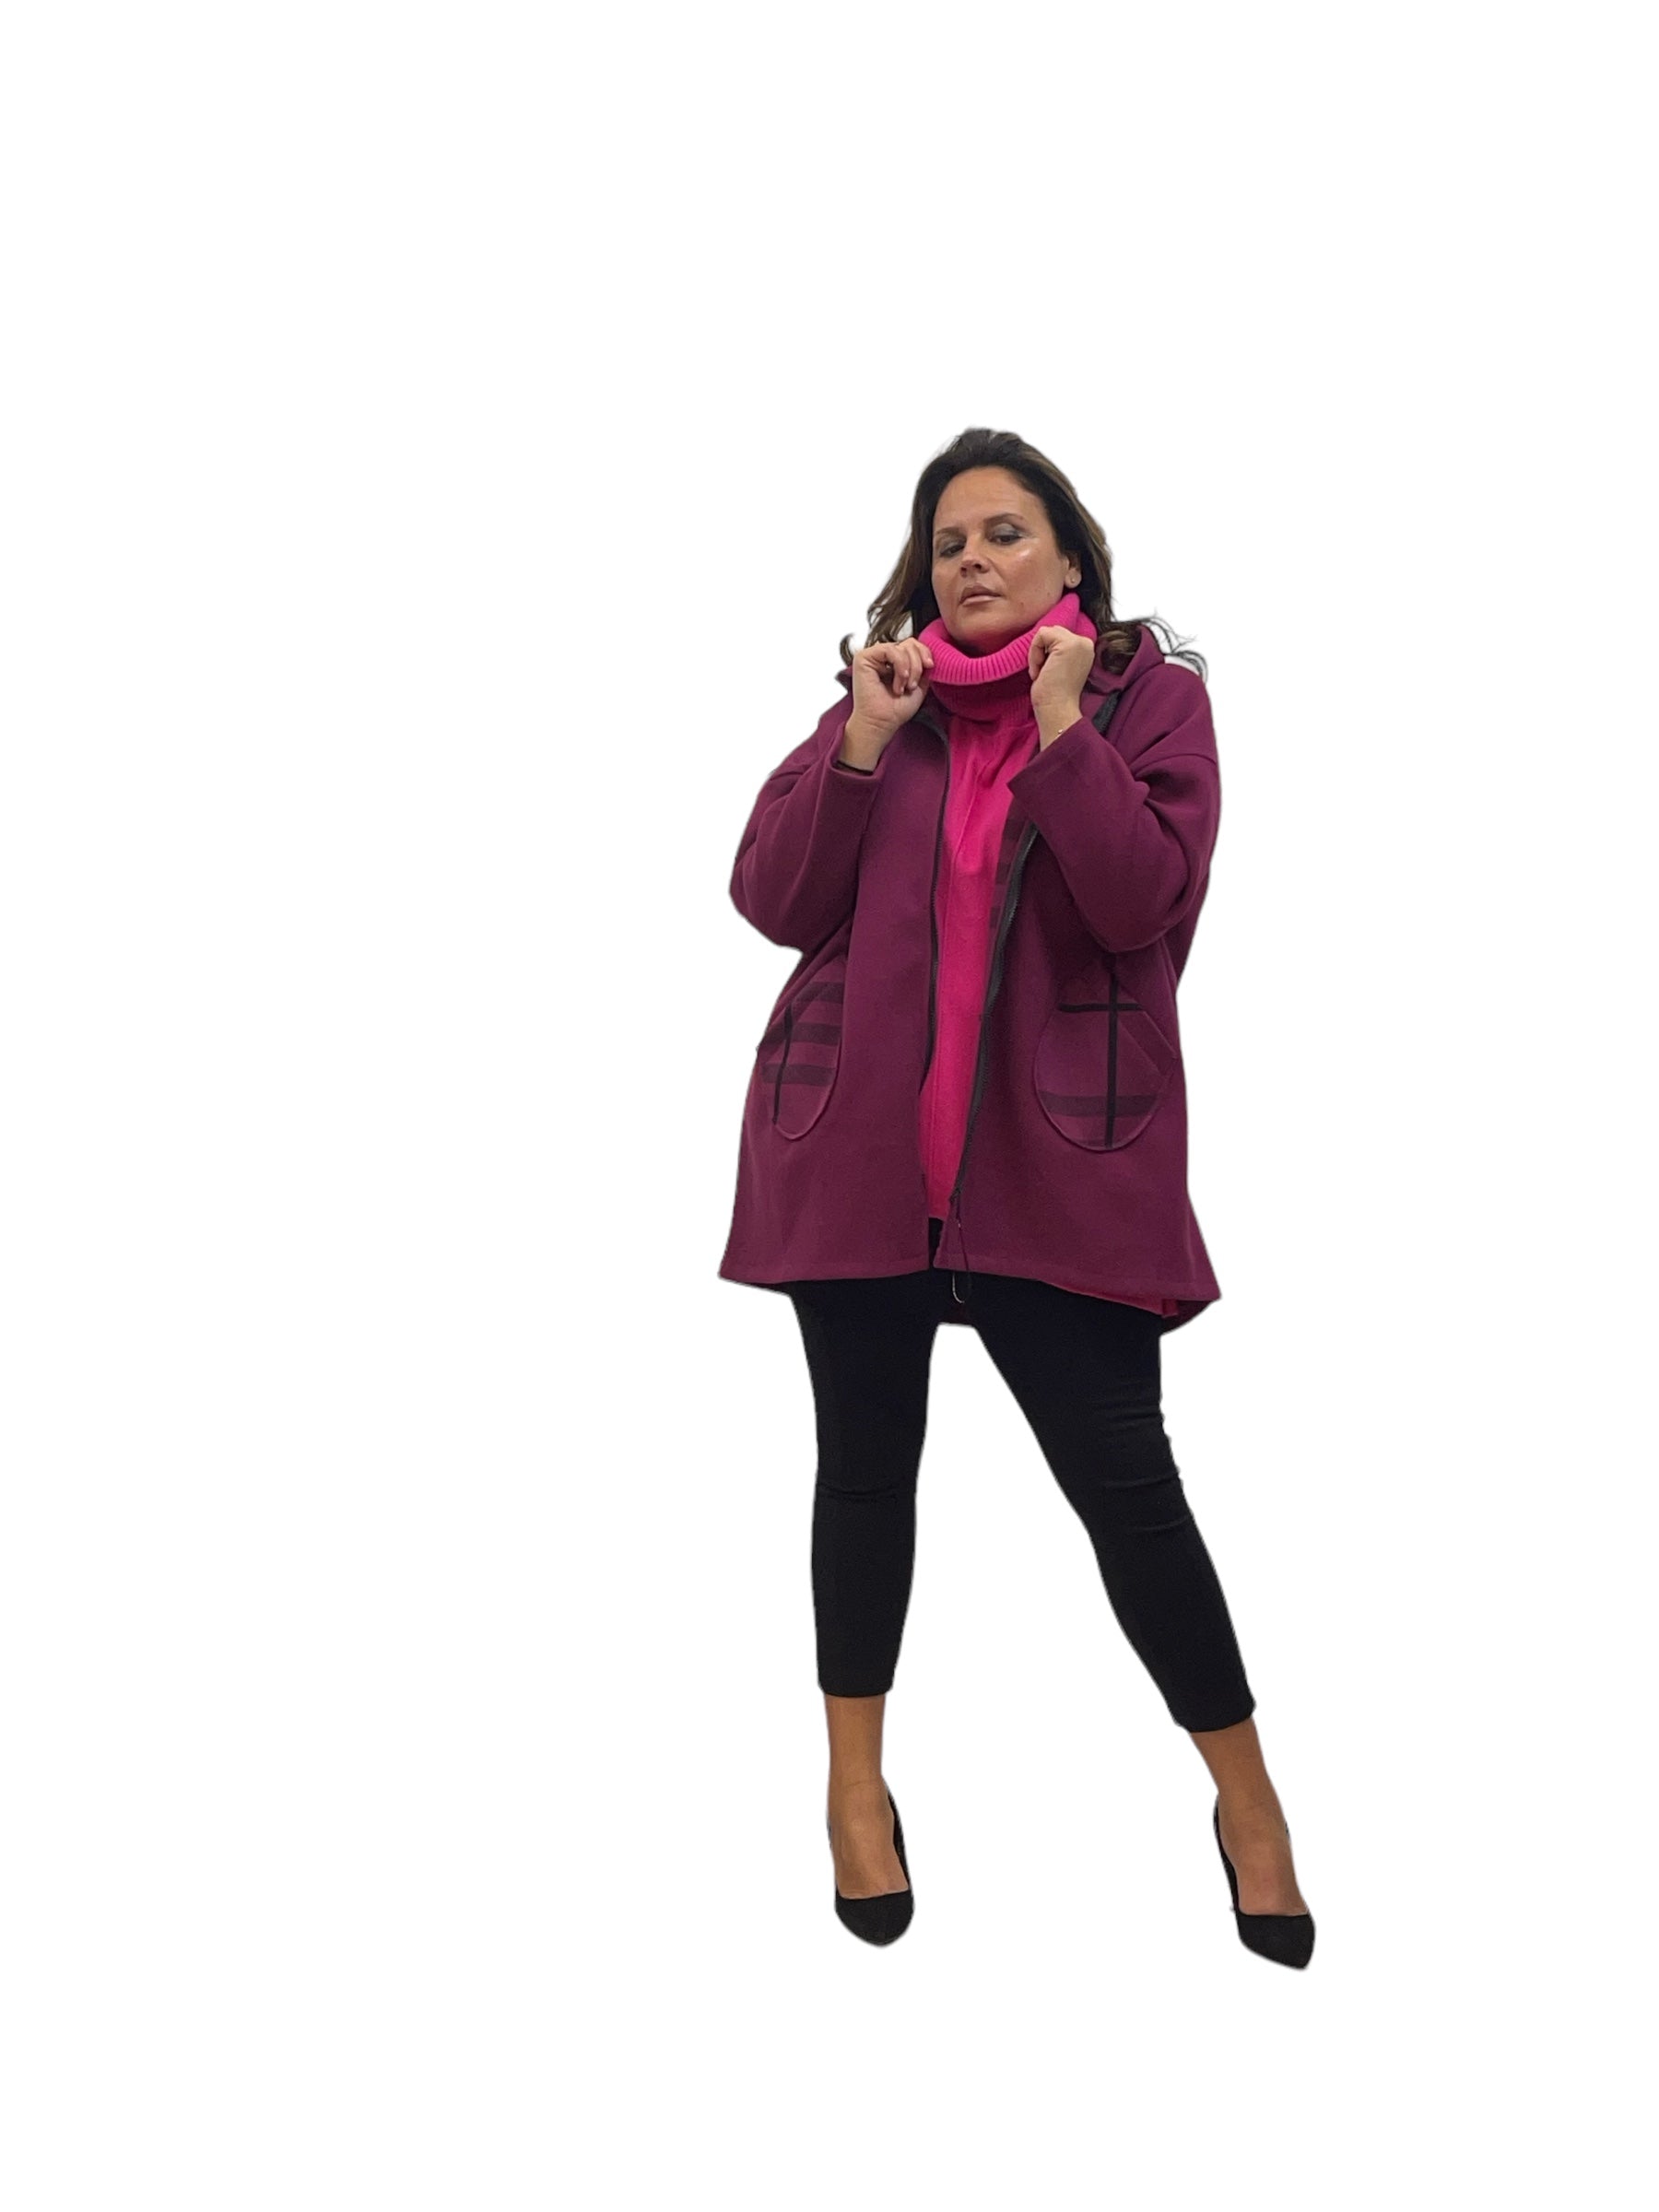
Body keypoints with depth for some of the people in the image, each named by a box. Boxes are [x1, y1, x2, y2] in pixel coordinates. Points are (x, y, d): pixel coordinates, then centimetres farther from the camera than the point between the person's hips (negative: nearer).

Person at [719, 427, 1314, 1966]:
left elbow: (1146, 900, -13)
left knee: (1122, 1476, -3)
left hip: (1054, 1157, -3)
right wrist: (862, 743, -10)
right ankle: (856, 1786, 26)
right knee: (867, 1465, 10)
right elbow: (772, 898, 0)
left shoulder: (1148, 695, 2)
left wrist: (1061, 729, -19)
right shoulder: (881, 697, 11)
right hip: (860, 1144, 3)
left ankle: (1246, 1797, 15)